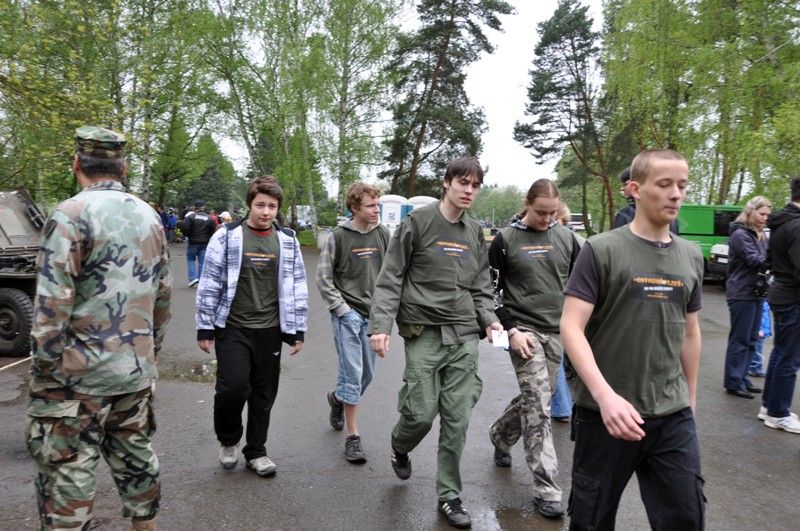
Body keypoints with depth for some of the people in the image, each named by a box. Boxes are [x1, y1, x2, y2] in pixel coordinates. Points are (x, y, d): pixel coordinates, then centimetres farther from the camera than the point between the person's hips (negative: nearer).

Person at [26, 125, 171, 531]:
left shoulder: (71, 215, -12)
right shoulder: (149, 217, 8)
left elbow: (52, 307, -17)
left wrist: (43, 375, -9)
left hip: (80, 375, -6)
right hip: (137, 372, 6)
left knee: (67, 478, 4)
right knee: (135, 460, 18)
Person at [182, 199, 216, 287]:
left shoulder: (190, 216, -8)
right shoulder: (209, 218, 3)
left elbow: (184, 228, -16)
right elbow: (214, 230, 2)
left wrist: (187, 235, 3)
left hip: (193, 242, -3)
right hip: (205, 243, 3)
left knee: (190, 259, 12)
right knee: (202, 261, 7)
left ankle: (193, 277, -2)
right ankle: (201, 280, 8)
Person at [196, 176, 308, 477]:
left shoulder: (287, 241, 5)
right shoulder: (227, 236, -4)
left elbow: (297, 287, 8)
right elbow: (209, 284, -3)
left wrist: (298, 330, 7)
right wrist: (204, 328, -4)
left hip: (270, 330, 3)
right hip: (232, 328, -3)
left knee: (264, 394, 9)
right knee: (233, 386, -12)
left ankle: (256, 452, 28)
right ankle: (228, 440, 18)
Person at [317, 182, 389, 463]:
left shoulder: (383, 234, 3)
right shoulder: (339, 236, -7)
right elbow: (323, 276, -3)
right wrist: (340, 307, -9)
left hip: (373, 314, 5)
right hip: (347, 314, -4)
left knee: (367, 374, 14)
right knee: (352, 374, -6)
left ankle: (338, 398, 45)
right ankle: (352, 437, 6)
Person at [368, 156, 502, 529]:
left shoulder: (476, 233, 13)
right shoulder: (417, 222, -3)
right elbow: (390, 278, -4)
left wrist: (489, 320, 1)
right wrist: (381, 325, -13)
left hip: (464, 336, 4)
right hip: (424, 332, -4)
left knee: (457, 420, 3)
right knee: (421, 412, -4)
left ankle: (449, 496, 19)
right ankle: (400, 448, 32)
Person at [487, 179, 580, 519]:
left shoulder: (566, 237, 6)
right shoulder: (506, 239, -4)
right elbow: (491, 289, -3)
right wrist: (511, 330, -12)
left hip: (557, 332, 5)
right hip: (524, 331, -4)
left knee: (533, 399, 15)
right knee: (538, 406, -9)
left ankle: (500, 436, 44)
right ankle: (546, 490, -1)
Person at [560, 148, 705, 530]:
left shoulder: (691, 257, 8)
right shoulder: (601, 250, -8)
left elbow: (690, 333, 17)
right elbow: (571, 327, -14)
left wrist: (690, 399, 19)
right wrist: (605, 395, -24)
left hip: (673, 416, 4)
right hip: (606, 412, -4)